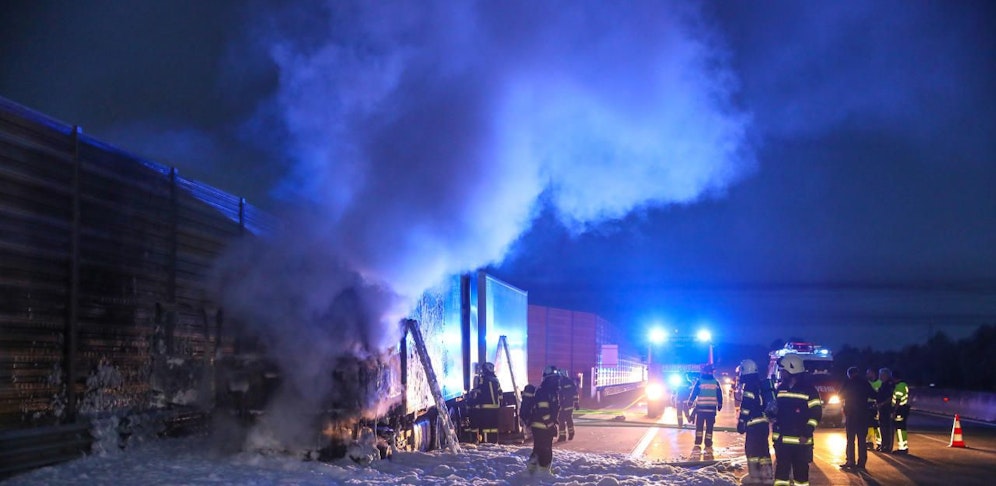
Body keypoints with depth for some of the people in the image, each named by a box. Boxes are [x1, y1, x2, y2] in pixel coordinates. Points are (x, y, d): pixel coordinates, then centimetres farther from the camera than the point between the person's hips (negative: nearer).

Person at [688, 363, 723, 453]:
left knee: (699, 427, 5)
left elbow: (694, 393, -3)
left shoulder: (699, 382, -4)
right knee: (709, 427, 6)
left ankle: (697, 445, -3)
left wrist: (690, 402, 7)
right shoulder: (715, 382, 3)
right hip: (712, 409, 1)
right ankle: (708, 446, 5)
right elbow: (719, 395, 5)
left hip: (700, 408, -1)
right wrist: (719, 405, 15)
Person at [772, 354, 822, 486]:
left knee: (801, 470, 2)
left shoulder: (809, 390, -7)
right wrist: (775, 432, 13)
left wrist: (807, 433, -14)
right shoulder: (781, 388, 11)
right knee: (781, 469, 8)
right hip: (781, 439, 5)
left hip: (800, 440, -5)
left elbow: (816, 414, -9)